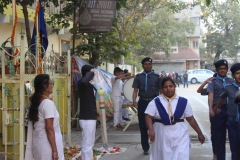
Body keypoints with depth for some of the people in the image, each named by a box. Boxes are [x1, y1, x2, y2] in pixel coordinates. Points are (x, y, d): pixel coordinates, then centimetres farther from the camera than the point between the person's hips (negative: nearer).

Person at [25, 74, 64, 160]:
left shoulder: (36, 102, 9)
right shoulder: (48, 103, -16)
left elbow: (34, 126, 13)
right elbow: (49, 128, -19)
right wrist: (55, 150, -17)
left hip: (38, 144, 8)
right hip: (47, 146, -8)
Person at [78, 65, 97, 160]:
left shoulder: (89, 84, 14)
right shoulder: (82, 84, -14)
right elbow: (83, 80, -41)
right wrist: (91, 72, -24)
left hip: (91, 117, 10)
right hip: (87, 118, -10)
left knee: (90, 143, 19)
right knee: (87, 144, -6)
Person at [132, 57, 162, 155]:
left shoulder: (156, 77, 3)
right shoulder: (138, 77, 5)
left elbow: (161, 90, 5)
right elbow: (135, 90, 0)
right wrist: (134, 101, -15)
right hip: (142, 102, 1)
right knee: (143, 126, 7)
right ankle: (145, 148, 19)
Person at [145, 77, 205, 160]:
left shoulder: (183, 102, 2)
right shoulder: (155, 102, -1)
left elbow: (191, 119, 7)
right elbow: (148, 117, -7)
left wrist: (199, 133, 9)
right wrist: (151, 130, -24)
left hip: (180, 134, 0)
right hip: (162, 134, 0)